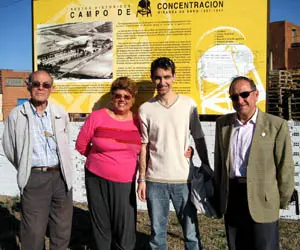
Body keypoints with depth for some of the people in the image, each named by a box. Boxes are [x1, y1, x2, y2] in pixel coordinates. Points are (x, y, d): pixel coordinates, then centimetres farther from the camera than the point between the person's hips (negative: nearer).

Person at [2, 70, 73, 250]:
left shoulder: (61, 114, 4)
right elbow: (10, 148, 4)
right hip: (34, 178, -3)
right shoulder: (16, 115, -3)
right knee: (34, 233, 4)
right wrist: (26, 171, 9)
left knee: (63, 230, 14)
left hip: (61, 176, 3)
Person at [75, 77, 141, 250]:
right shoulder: (97, 117, -5)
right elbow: (81, 145, 3)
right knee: (101, 226, 14)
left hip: (126, 183, 1)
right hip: (98, 180, 0)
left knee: (126, 230, 2)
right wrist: (98, 158, 5)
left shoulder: (138, 122, -1)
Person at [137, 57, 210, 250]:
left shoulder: (188, 104, -1)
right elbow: (144, 147, 4)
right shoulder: (146, 109, 1)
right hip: (155, 180, 1)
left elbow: (199, 139, 5)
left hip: (183, 178, 0)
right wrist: (142, 179, 2)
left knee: (191, 232, 7)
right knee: (157, 232, 12)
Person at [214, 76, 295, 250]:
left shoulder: (277, 125, -6)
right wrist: (219, 195, 13)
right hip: (231, 199, 4)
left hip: (262, 201, -4)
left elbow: (285, 167, -3)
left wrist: (282, 201, 0)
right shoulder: (222, 123, 7)